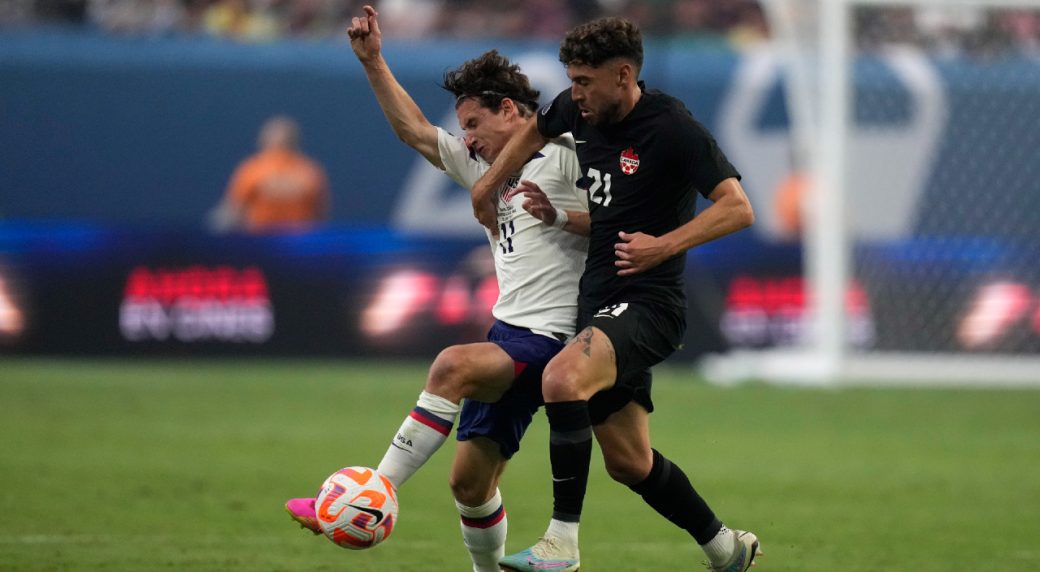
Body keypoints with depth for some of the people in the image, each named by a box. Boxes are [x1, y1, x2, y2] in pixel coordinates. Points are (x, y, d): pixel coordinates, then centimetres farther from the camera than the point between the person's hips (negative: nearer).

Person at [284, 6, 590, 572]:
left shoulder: (567, 155, -3)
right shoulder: (484, 165, 21)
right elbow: (415, 131, 25)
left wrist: (559, 215, -20)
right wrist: (373, 61, 20)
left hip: (548, 337, -9)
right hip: (507, 334, 9)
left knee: (454, 365, -32)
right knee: (470, 479, 6)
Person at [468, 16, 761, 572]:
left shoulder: (671, 127, -14)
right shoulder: (578, 111, 7)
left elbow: (737, 208, -18)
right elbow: (536, 130, 31)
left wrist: (665, 245, -25)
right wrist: (488, 184, 24)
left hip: (646, 304, -9)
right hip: (598, 302, 9)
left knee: (561, 378, -33)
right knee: (629, 462, 13)